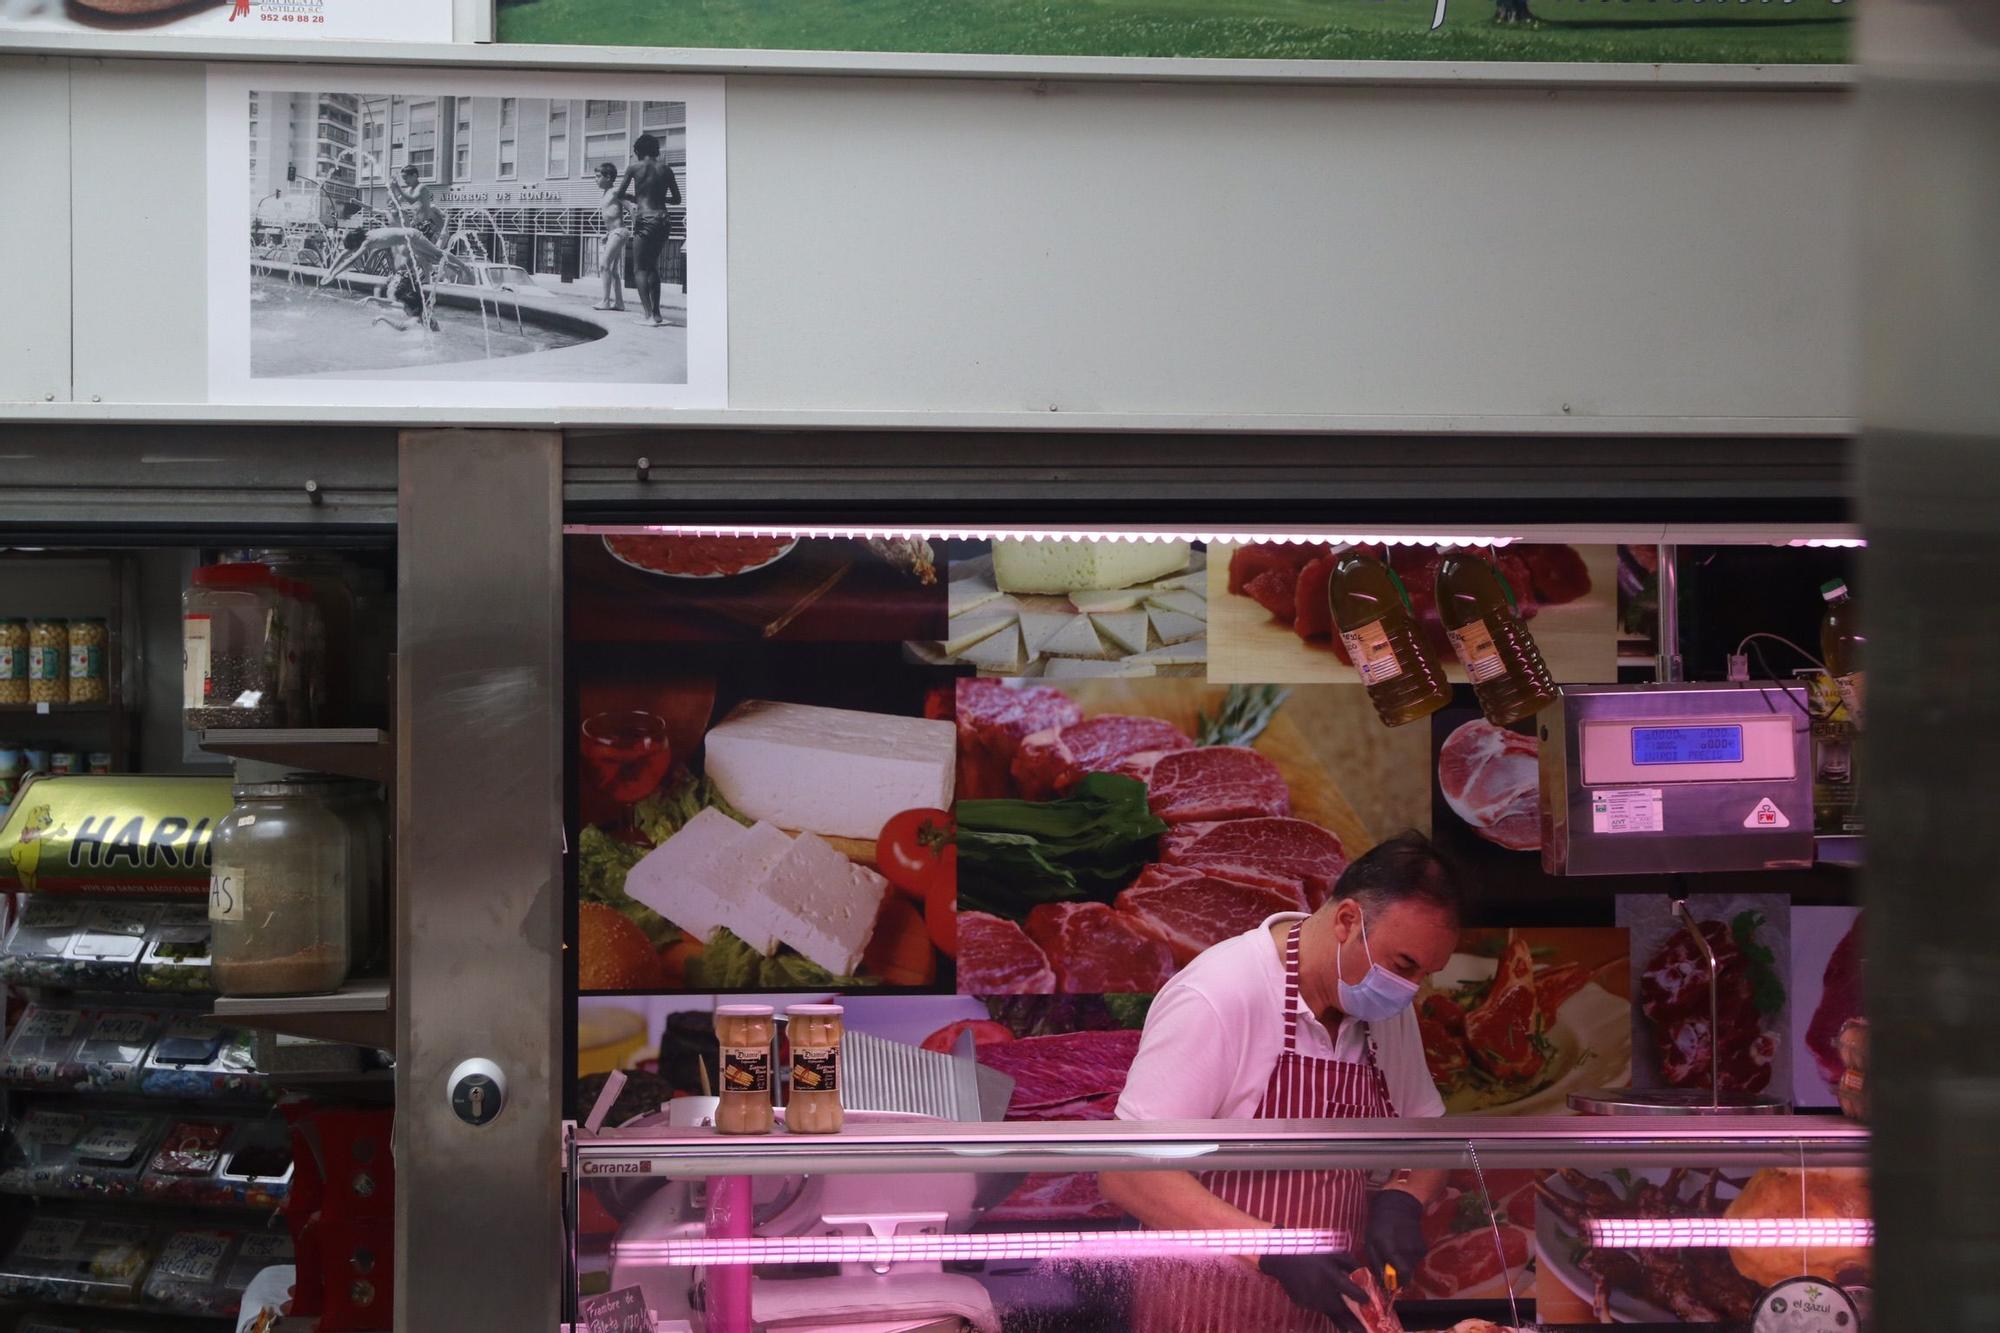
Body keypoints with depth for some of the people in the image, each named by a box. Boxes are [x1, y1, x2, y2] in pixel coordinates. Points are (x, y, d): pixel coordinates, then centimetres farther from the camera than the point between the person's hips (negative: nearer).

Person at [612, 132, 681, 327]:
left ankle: (649, 315, -9)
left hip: (646, 221, -5)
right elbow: (677, 200, 13)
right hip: (663, 220, 5)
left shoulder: (635, 168, -2)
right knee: (653, 267, 19)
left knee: (642, 268, 2)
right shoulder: (665, 169, 9)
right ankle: (656, 313, 18)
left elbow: (619, 194, 0)